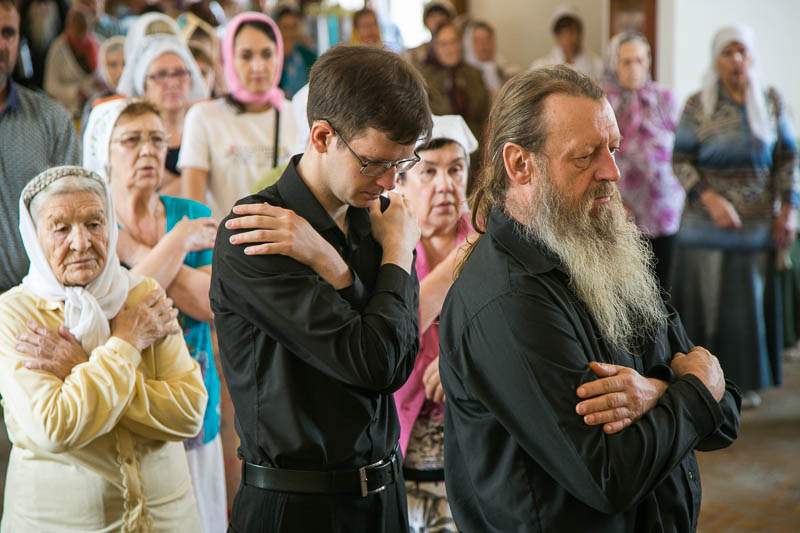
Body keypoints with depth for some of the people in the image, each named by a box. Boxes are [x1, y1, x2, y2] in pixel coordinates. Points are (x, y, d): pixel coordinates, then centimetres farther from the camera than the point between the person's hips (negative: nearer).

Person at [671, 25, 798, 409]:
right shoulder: (698, 105, -2)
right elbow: (680, 161, -4)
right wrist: (709, 198, -18)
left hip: (758, 225, 2)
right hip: (707, 225, -2)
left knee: (752, 301, 6)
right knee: (706, 300, -1)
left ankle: (745, 381, 18)